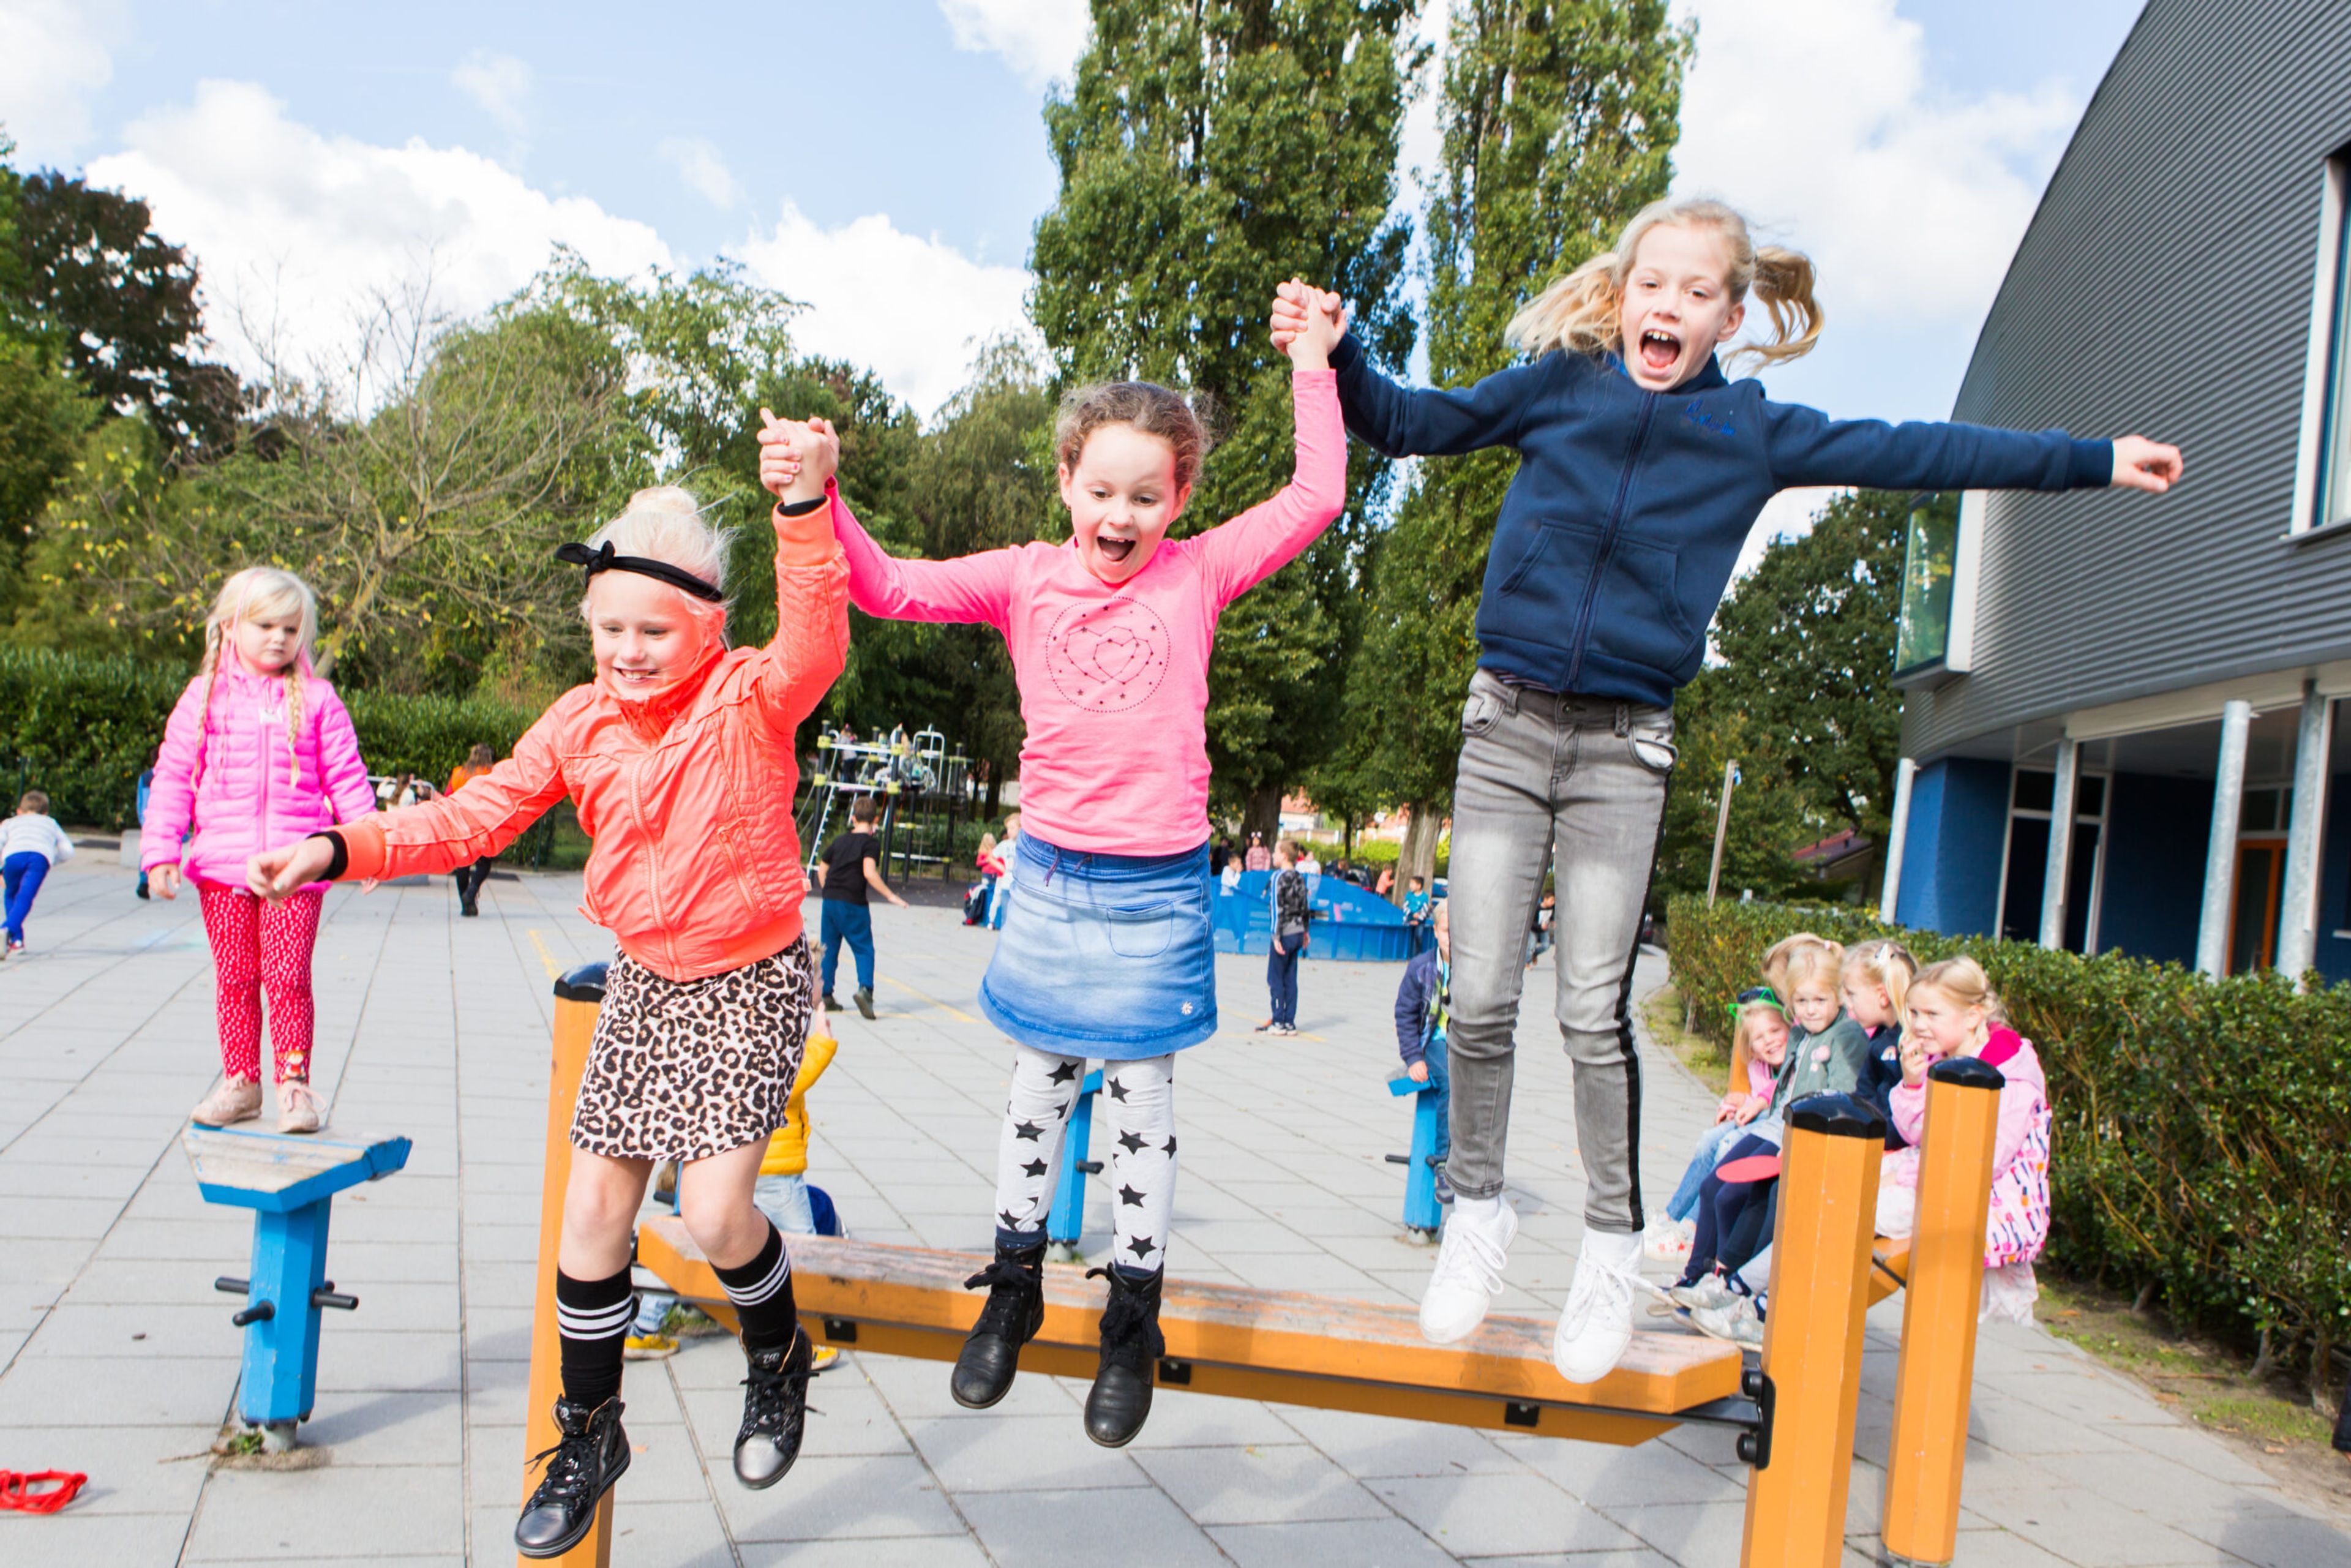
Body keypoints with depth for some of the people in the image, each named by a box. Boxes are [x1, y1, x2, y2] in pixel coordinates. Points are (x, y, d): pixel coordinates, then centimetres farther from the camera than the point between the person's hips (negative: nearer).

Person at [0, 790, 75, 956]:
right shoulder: (50, 823, 41)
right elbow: (68, 851, 32)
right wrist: (54, 861, 50)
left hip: (14, 855, 1)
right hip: (41, 856, -1)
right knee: (25, 898, -9)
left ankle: (16, 940, 13)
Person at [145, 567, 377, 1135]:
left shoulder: (316, 701, 6)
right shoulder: (205, 697, 8)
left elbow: (347, 778, 7)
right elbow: (173, 777, 8)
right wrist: (161, 849, 0)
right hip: (221, 865, 2)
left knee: (288, 976, -4)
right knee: (234, 978, 9)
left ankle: (294, 1084, 5)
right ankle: (240, 1082, 20)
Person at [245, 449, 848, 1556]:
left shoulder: (751, 700, -15)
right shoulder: (580, 725, 1)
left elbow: (815, 641, -37)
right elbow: (477, 814, 4)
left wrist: (805, 505, -52)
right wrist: (341, 849, -7)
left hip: (749, 983, -6)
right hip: (642, 983, 6)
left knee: (715, 1210, -18)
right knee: (593, 1208, 8)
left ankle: (777, 1355, 16)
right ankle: (589, 1432, 27)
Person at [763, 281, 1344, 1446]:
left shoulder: (1199, 573, -1)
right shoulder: (1026, 577, -1)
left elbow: (1316, 499, -3)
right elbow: (890, 591, -6)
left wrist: (1310, 368, -2)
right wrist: (819, 505, -20)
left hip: (1158, 890, -1)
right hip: (1049, 879, 2)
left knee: (1141, 1101, 7)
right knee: (1038, 1089, 15)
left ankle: (1134, 1321, 23)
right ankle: (1014, 1289, 33)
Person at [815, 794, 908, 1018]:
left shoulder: (839, 840, 13)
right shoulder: (871, 843, -6)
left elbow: (822, 869, 19)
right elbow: (869, 873, -20)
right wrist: (890, 896, -18)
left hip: (830, 901, 5)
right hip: (853, 904, -5)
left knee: (829, 949, 12)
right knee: (864, 949, 0)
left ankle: (826, 996, 13)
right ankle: (865, 988, -20)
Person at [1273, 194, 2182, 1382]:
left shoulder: (1753, 434, 6)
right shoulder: (1555, 386, 5)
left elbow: (1913, 455, 10)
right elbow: (1410, 424, 13)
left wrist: (2095, 462, 13)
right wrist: (1336, 356, -3)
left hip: (1625, 749, 0)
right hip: (1507, 722, 1)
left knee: (1594, 1010, -1)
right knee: (1480, 996, -1)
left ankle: (1613, 1243, 17)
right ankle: (1476, 1211, 19)